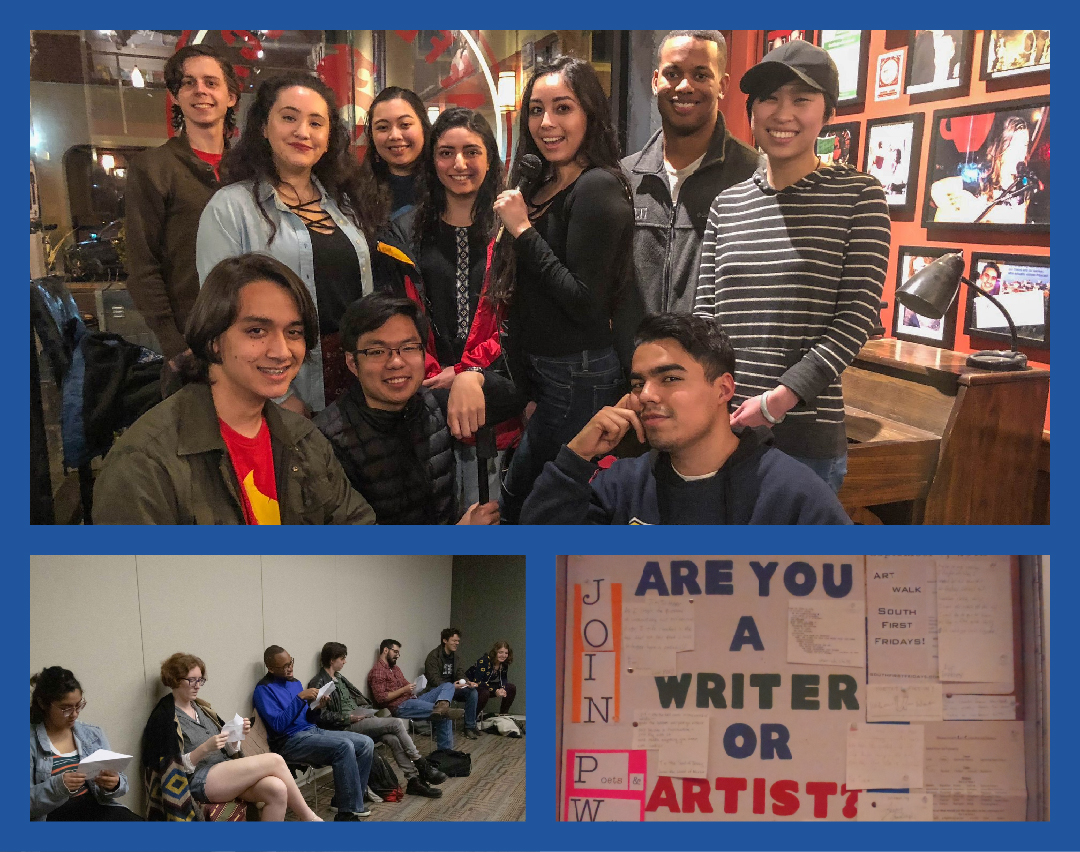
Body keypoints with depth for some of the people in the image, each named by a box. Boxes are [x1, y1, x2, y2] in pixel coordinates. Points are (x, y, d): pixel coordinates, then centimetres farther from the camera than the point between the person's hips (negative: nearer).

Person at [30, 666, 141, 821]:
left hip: (98, 808, 3)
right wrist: (58, 785, -23)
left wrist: (114, 784, -9)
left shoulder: (94, 734, 15)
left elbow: (121, 783, 14)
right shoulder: (32, 743, 2)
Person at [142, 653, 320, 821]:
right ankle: (310, 819, -5)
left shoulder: (202, 708, 17)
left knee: (277, 789, -24)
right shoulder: (164, 718, -3)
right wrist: (205, 748, -20)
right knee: (275, 761, -20)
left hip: (226, 773, 7)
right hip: (198, 782, -7)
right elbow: (172, 768, -10)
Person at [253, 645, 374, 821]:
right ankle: (347, 813, -22)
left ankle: (343, 800, 4)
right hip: (290, 741, -8)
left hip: (312, 731, 8)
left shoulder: (294, 683, 17)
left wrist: (316, 708, -3)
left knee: (366, 743, -6)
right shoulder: (264, 689, -7)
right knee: (344, 746, -30)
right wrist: (300, 698, -21)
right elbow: (278, 724, -18)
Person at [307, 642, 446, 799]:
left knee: (393, 738, -18)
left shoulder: (340, 678, 21)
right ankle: (421, 765, -8)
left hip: (360, 717, 8)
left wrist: (367, 709, 9)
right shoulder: (318, 683, -8)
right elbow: (322, 715, -15)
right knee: (397, 723, -18)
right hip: (345, 726, -8)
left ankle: (413, 780, -18)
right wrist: (348, 718, -17)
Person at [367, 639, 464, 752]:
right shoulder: (377, 671, -7)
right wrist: (404, 689, -15)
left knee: (448, 686, -8)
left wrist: (411, 686, 4)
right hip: (400, 706, -10)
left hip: (411, 699, 10)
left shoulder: (394, 668, 24)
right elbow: (380, 698, -17)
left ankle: (441, 705, -36)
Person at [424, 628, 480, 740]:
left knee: (472, 691, -17)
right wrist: (451, 685, -34)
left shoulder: (455, 655, 12)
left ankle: (470, 728, -13)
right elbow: (433, 679, -20)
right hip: (436, 688, -7)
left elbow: (460, 673, 8)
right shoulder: (434, 656, -12)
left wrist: (468, 682, -15)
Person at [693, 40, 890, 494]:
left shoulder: (858, 195, 0)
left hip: (807, 437, -3)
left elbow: (858, 316, -7)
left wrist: (781, 398, -15)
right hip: (720, 426, 4)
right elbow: (705, 311, 8)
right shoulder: (726, 205, 10)